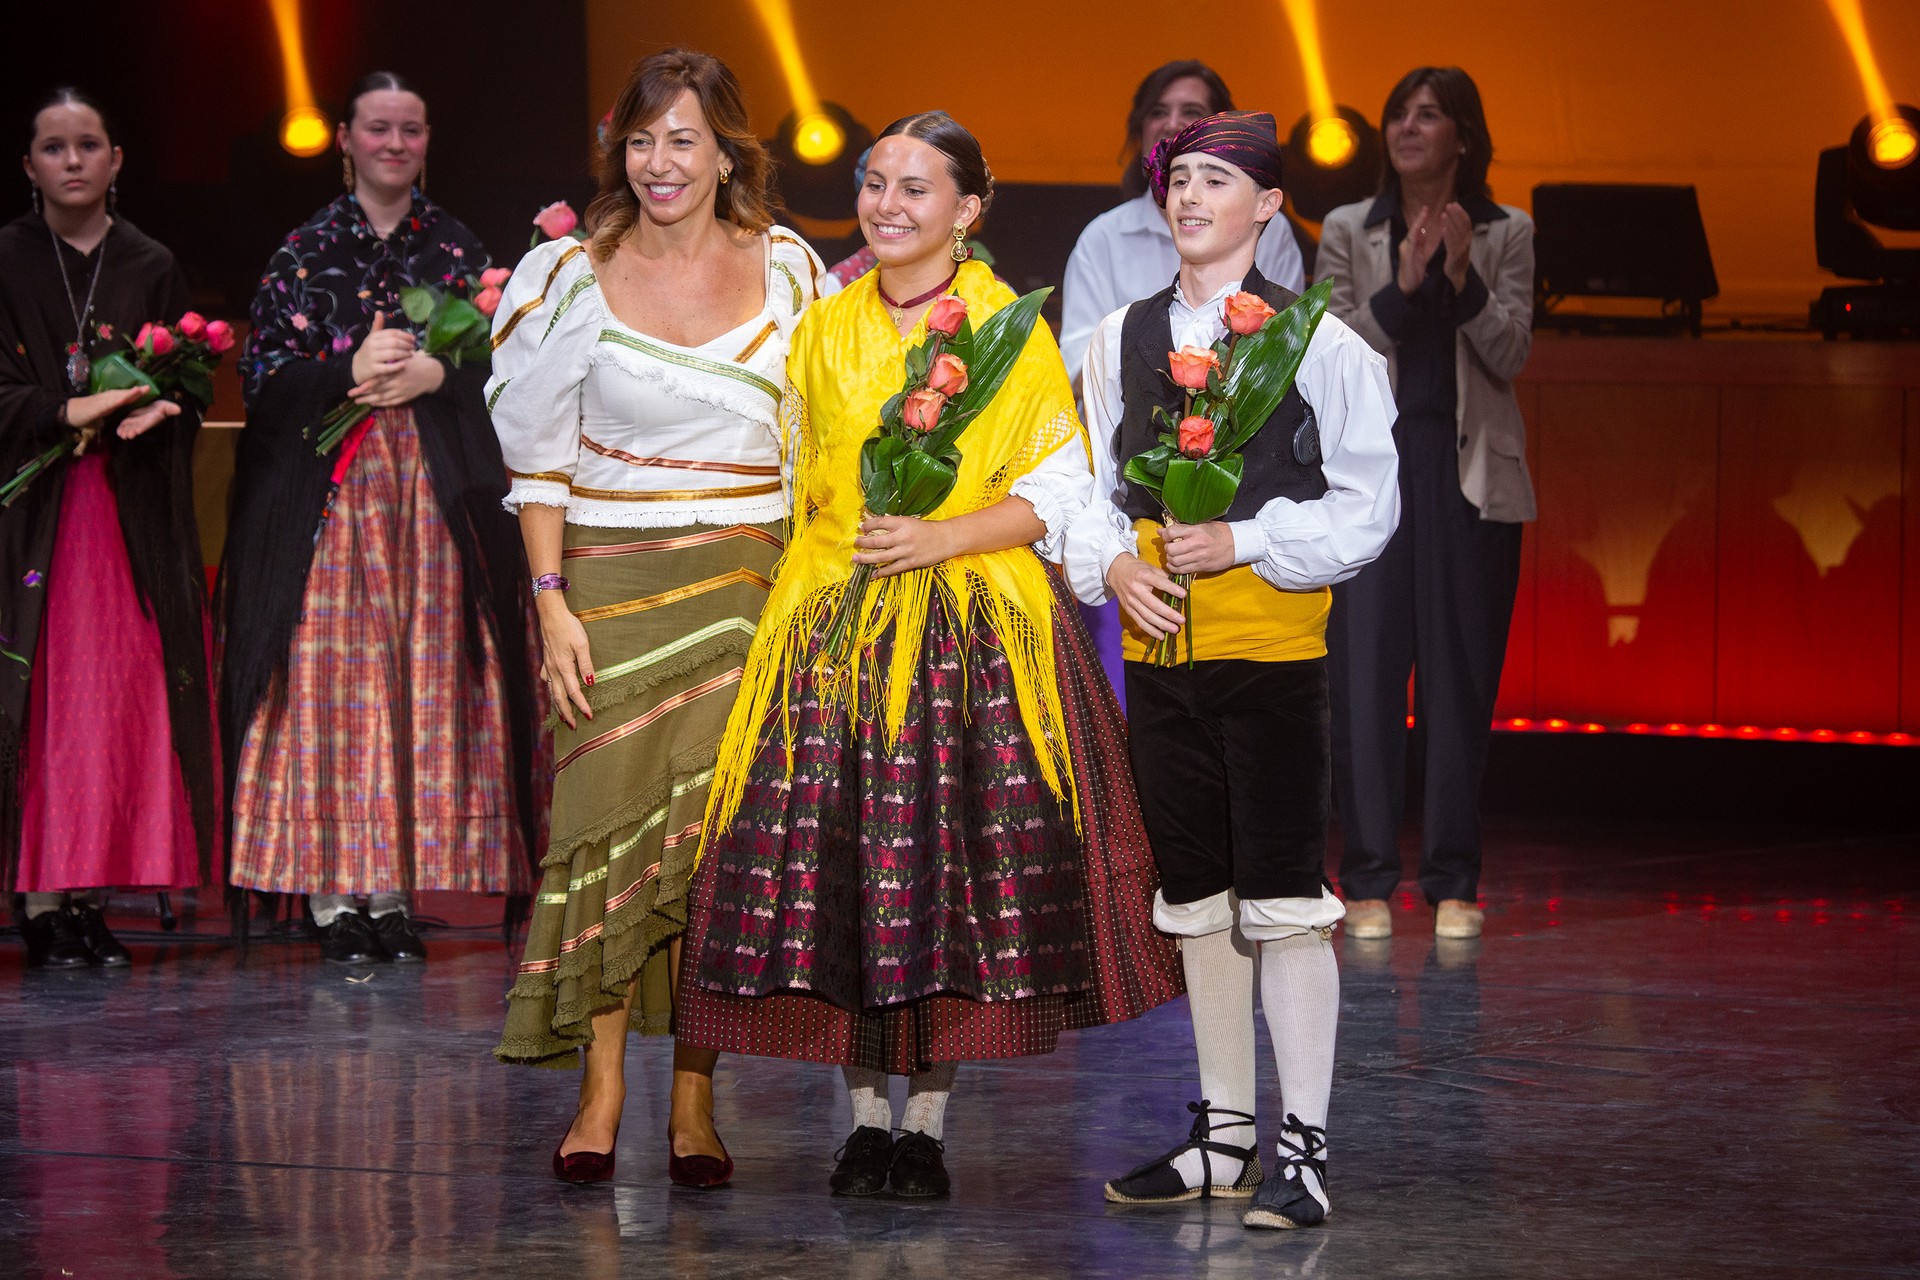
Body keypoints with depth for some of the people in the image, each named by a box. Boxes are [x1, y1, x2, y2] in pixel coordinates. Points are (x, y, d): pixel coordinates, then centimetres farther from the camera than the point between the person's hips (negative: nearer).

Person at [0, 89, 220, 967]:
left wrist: (155, 410, -12)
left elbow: (193, 391, 10)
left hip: (136, 521, 2)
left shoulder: (153, 269, 12)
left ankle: (92, 896, 1)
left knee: (126, 701, -3)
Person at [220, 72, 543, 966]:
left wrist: (433, 374, -10)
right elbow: (263, 375, 0)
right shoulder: (307, 250, 5)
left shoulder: (457, 249, 11)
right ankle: (331, 891, -5)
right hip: (328, 491, -2)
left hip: (435, 493, 2)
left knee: (424, 681, -1)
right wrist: (351, 371, -14)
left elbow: (500, 369, 9)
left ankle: (392, 887, 4)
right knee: (332, 678, -7)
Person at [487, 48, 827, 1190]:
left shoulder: (788, 270, 5)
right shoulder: (575, 276, 2)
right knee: (611, 818, -3)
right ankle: (601, 1093, 5)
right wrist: (553, 603, -5)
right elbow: (540, 457, 4)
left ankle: (695, 1103, 3)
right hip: (612, 583, 0)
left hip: (751, 583, 0)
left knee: (722, 827, -3)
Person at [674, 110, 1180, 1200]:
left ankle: (929, 1116, 5)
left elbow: (1060, 488, -3)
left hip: (975, 624, -3)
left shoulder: (1009, 330, 0)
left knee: (955, 854, -5)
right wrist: (851, 547, 7)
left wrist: (938, 538, -14)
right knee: (833, 851, -3)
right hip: (834, 621, 3)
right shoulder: (824, 331, 13)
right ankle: (866, 1113, 8)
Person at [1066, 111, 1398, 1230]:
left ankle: (1305, 1144, 0)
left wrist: (1244, 541, -14)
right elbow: (1089, 487, 15)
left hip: (1274, 644, -5)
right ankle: (1224, 1135, 21)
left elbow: (1368, 504, -4)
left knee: (1285, 899, -6)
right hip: (1160, 647, 5)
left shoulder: (1319, 340, -4)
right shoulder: (1119, 340, 10)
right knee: (1197, 895, 12)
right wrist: (1112, 562, -4)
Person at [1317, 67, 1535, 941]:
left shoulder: (1506, 235, 7)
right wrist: (1403, 286, -13)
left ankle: (1454, 882, 7)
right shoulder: (1348, 233, 8)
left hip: (1470, 474, 0)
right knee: (1365, 670, -3)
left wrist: (1463, 279, -15)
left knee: (1460, 672, 1)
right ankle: (1368, 879, 2)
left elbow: (1510, 355, -1)